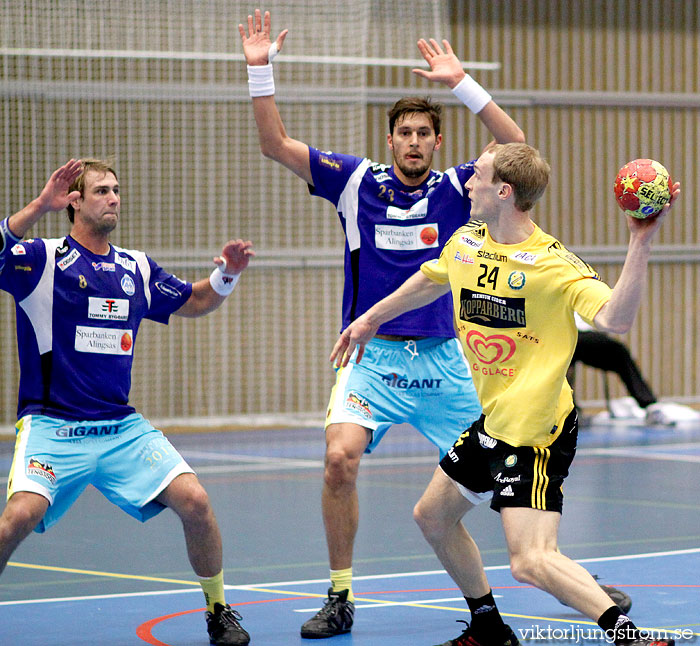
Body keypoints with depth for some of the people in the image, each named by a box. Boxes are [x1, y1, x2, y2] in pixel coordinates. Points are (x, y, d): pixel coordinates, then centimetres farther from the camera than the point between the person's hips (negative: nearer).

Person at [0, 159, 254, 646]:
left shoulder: (137, 269, 12)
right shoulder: (43, 259, -5)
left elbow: (194, 302, 25)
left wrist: (227, 273, 5)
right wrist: (39, 207, -32)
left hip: (124, 428, 5)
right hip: (52, 427, -5)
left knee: (194, 500, -11)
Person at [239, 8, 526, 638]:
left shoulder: (454, 188, 2)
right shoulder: (357, 180, 2)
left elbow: (517, 152, -13)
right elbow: (276, 144, -1)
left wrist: (464, 84, -19)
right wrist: (261, 71, -11)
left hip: (442, 360, 1)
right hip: (372, 355, -1)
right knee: (341, 458, -22)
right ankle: (341, 598, -9)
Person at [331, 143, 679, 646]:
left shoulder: (553, 263, -21)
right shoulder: (466, 242, 3)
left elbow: (615, 318, -34)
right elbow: (428, 281, 25)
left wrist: (640, 245, -44)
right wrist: (372, 318, 36)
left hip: (537, 434, -9)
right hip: (492, 421, 9)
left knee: (531, 562, -23)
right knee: (433, 516, 22)